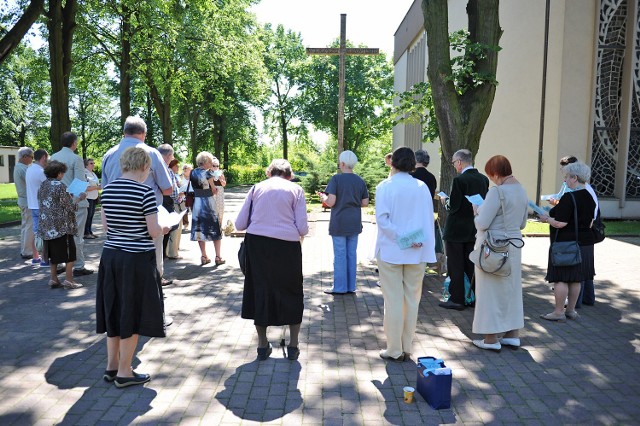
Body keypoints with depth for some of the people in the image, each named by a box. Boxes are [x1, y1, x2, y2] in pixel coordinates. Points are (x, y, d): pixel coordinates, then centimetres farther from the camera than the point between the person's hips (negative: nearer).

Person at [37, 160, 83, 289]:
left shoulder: (42, 186, 8)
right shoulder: (60, 186, -14)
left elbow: (41, 205, 18)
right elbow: (70, 207, -14)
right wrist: (79, 198, 3)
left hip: (46, 227, 7)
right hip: (62, 226, -7)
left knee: (53, 254, 14)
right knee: (69, 253, 3)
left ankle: (53, 280, 19)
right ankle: (68, 280, 5)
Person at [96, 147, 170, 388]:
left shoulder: (108, 189, 4)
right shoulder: (145, 192, -15)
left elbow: (105, 225, 10)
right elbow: (154, 232, -14)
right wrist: (164, 229, 7)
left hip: (111, 256, 6)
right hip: (137, 259, -6)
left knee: (115, 310, 17)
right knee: (132, 313, 5)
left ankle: (112, 366, 28)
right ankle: (124, 373, 15)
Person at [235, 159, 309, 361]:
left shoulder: (257, 187, 10)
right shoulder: (295, 189, 5)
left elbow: (240, 224, 5)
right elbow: (302, 228, -2)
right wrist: (301, 232, 21)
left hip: (256, 243, 2)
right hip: (286, 245, -1)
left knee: (260, 290, 16)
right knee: (291, 291, 16)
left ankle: (262, 345, 27)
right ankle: (293, 345, 25)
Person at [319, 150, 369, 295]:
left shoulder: (336, 179, -11)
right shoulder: (360, 181, 3)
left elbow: (331, 202, -16)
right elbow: (365, 203, 6)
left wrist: (323, 197, 3)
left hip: (339, 223, -4)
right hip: (354, 223, 4)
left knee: (340, 255, 4)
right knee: (352, 254, 11)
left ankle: (340, 287, 11)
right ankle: (350, 287, 18)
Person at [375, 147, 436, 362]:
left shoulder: (385, 187, -7)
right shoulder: (422, 187, 2)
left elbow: (382, 218, -16)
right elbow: (429, 219, 2)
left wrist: (400, 238, -12)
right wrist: (427, 248, 4)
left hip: (390, 251, -3)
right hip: (417, 254, 3)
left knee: (393, 300, 5)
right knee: (412, 300, 12)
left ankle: (394, 350, 12)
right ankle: (407, 349, 20)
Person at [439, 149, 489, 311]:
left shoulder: (459, 180, -18)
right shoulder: (483, 179, 4)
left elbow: (453, 206, -20)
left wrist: (445, 201, 1)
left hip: (456, 230, -7)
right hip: (474, 230, 7)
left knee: (455, 267, 3)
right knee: (472, 265, 16)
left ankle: (457, 300, 10)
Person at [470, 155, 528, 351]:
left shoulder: (497, 191, -19)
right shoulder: (522, 190, 7)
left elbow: (482, 223, -19)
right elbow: (522, 223, 15)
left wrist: (477, 212, 0)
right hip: (514, 245, 8)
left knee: (490, 290, 3)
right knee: (512, 288, 16)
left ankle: (491, 339, 11)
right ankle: (513, 335, 26)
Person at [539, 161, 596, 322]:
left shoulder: (569, 197, -19)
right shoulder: (590, 198, 8)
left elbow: (560, 223, -23)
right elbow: (590, 223, 15)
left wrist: (546, 219, -5)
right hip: (585, 243, 9)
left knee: (560, 278, -1)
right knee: (576, 279, 14)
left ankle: (558, 312, 4)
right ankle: (571, 310, 23)